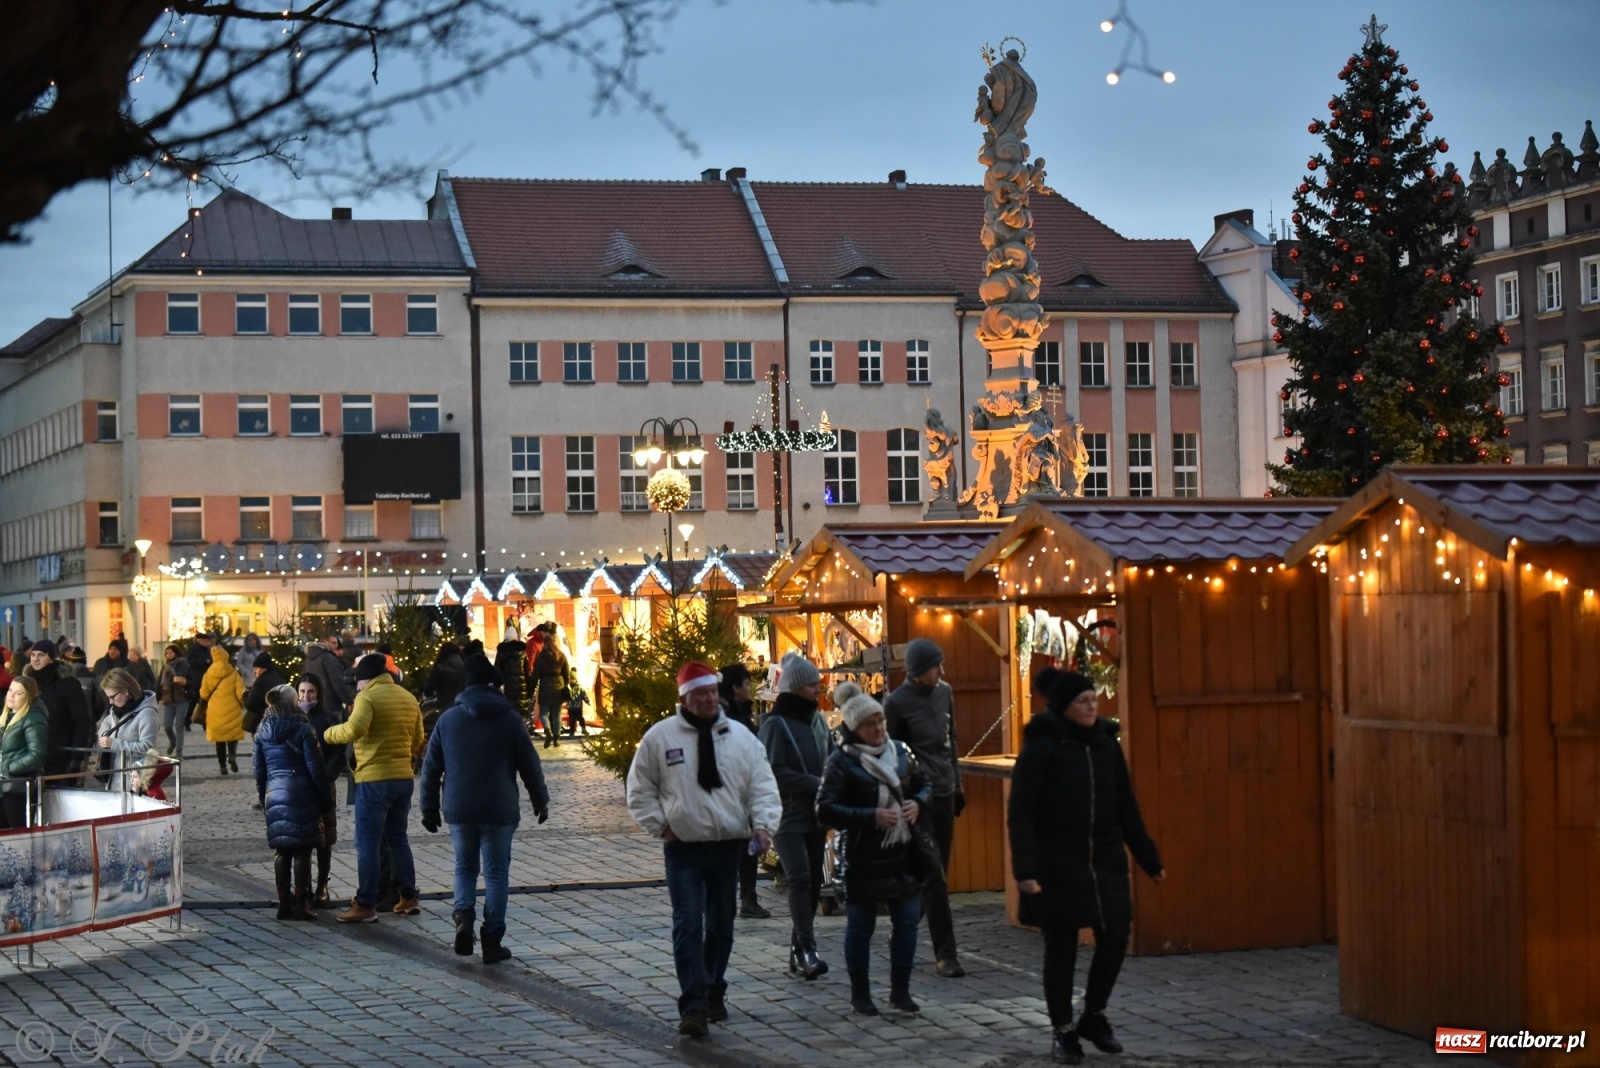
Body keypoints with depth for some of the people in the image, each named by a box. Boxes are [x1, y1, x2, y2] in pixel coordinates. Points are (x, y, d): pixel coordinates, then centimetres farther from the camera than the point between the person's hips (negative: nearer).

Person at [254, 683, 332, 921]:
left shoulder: (263, 732, 6)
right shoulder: (302, 729, -9)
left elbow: (259, 770, 12)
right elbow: (315, 767, -8)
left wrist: (262, 798, 21)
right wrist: (325, 798, 0)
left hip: (274, 794, 5)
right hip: (301, 794, -5)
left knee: (281, 850, 9)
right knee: (302, 850, -1)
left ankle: (284, 902, 10)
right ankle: (301, 903, -2)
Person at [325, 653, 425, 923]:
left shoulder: (367, 697, -11)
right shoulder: (409, 698, 12)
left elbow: (354, 729, -26)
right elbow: (417, 740, 17)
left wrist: (329, 734, -11)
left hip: (373, 779, -7)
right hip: (403, 777, 7)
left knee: (367, 843, -3)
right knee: (398, 838, 19)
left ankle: (365, 906, -3)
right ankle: (409, 897, 21)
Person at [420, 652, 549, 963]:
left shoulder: (448, 719, 1)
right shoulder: (509, 719, -4)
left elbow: (431, 767, 4)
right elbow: (529, 764, 0)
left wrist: (429, 809, 13)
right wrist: (541, 801, 14)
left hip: (459, 810, 2)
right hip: (499, 810, -1)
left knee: (465, 867, 18)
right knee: (496, 873, 6)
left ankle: (463, 915, -8)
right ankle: (492, 941, 5)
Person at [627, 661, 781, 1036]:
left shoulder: (740, 737, 4)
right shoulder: (660, 737, -1)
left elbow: (763, 786, 1)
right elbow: (640, 791, 6)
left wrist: (762, 825, -15)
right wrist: (662, 826, -4)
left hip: (730, 847, 3)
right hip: (683, 849, -3)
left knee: (721, 926, 13)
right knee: (688, 925, -10)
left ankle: (713, 994, 28)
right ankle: (693, 1005, -13)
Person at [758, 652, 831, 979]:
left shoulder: (817, 720, 12)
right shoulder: (776, 724, -10)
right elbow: (775, 772, -16)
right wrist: (816, 784, -18)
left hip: (814, 814, 7)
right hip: (787, 815, -7)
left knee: (812, 883, 8)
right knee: (800, 879, -16)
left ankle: (798, 952, 15)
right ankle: (806, 949, -20)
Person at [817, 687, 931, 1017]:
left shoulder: (899, 752, 6)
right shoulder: (841, 762, -10)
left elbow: (924, 785, 18)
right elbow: (825, 809, -17)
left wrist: (917, 803, -4)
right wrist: (872, 817, -22)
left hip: (903, 854, 5)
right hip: (862, 858, -5)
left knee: (907, 920, 7)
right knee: (860, 925, 5)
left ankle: (900, 990, 20)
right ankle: (860, 993, 17)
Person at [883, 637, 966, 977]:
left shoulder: (944, 693, 9)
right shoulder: (897, 703, -10)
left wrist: (957, 786, 19)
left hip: (944, 794, 7)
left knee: (933, 874, 11)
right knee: (932, 878, -6)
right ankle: (945, 955, -3)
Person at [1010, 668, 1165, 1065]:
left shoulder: (1105, 743, 6)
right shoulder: (1040, 747, -10)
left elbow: (1126, 807, 12)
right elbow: (1020, 812, -12)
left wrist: (1149, 860, 12)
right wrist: (1025, 868, -22)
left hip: (1105, 863, 4)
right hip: (1058, 867, -4)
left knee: (1116, 935, -3)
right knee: (1061, 948, 4)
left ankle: (1094, 1017, 19)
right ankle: (1063, 1031, 19)